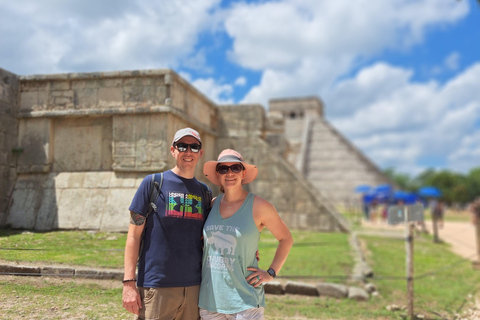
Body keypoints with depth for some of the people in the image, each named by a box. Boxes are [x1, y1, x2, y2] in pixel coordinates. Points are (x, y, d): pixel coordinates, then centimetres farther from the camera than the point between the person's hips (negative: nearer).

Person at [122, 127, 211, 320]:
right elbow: (134, 235, -4)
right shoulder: (153, 183, -3)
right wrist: (129, 283, -10)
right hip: (156, 288, -4)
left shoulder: (204, 192, 8)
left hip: (193, 287, 4)